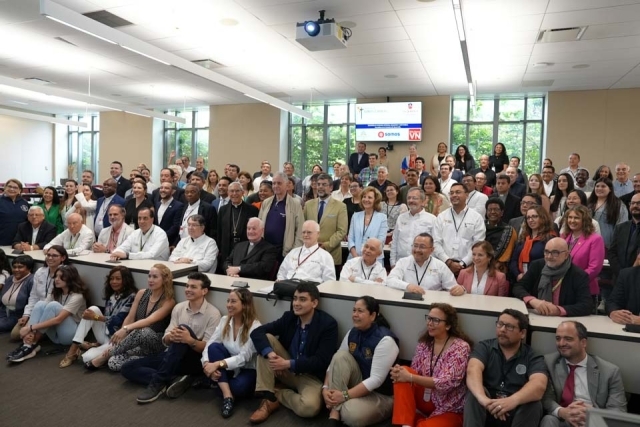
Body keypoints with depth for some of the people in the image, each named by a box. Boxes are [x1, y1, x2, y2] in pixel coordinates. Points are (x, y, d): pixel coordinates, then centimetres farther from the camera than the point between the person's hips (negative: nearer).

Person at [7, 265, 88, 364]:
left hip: (71, 334, -6)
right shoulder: (55, 293, 6)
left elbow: (59, 319, -27)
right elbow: (41, 310, -9)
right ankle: (28, 343, -30)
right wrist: (28, 329, -27)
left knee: (53, 305, -29)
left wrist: (31, 327, -30)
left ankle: (31, 344, -24)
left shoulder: (77, 296, -16)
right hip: (55, 335, 6)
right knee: (40, 304, -17)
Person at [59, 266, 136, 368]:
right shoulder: (110, 296, 12)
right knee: (93, 309, -15)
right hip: (105, 334, 7)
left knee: (87, 358, -28)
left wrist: (95, 317, -16)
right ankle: (73, 349, -14)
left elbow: (118, 320, -18)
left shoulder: (131, 297, -12)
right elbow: (105, 317, 14)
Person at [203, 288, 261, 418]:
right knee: (214, 347, -23)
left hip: (247, 370, -5)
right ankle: (227, 395, -26)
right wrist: (207, 363, -27)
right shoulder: (224, 320, 0)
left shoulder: (254, 326, -17)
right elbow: (209, 345, -8)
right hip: (227, 369, 5)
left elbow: (244, 357, -24)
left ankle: (220, 383, -4)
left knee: (239, 387, -38)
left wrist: (217, 364, -33)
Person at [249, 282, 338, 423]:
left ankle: (277, 394, -4)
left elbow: (321, 361, -21)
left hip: (311, 377, -4)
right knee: (266, 338, -15)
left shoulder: (328, 324, -16)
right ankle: (268, 398, -15)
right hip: (287, 371, 4)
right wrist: (270, 353, -29)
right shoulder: (289, 317, -2)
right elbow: (257, 332, -10)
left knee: (309, 407, -36)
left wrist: (288, 364, -27)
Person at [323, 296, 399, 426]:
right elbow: (336, 361, -1)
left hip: (381, 394, -7)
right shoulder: (352, 333, -2)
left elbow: (376, 380, -26)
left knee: (351, 414, -37)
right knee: (340, 356, -21)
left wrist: (345, 395, -27)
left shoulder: (385, 340, -23)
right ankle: (334, 412, -19)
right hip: (359, 386, 7)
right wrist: (325, 388, -17)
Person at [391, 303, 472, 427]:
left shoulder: (460, 347, -15)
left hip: (448, 409, -6)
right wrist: (400, 372, -22)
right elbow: (412, 374, 3)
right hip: (425, 400, 6)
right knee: (403, 372, -22)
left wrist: (409, 377, -28)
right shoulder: (424, 343, 1)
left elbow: (447, 383, -24)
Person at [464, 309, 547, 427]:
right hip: (485, 410, 0)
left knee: (534, 405, -28)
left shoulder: (533, 357, 0)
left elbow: (539, 385, -21)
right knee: (474, 394, -28)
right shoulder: (484, 347, 1)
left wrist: (512, 401, -42)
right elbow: (473, 370, -20)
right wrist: (483, 398, -42)